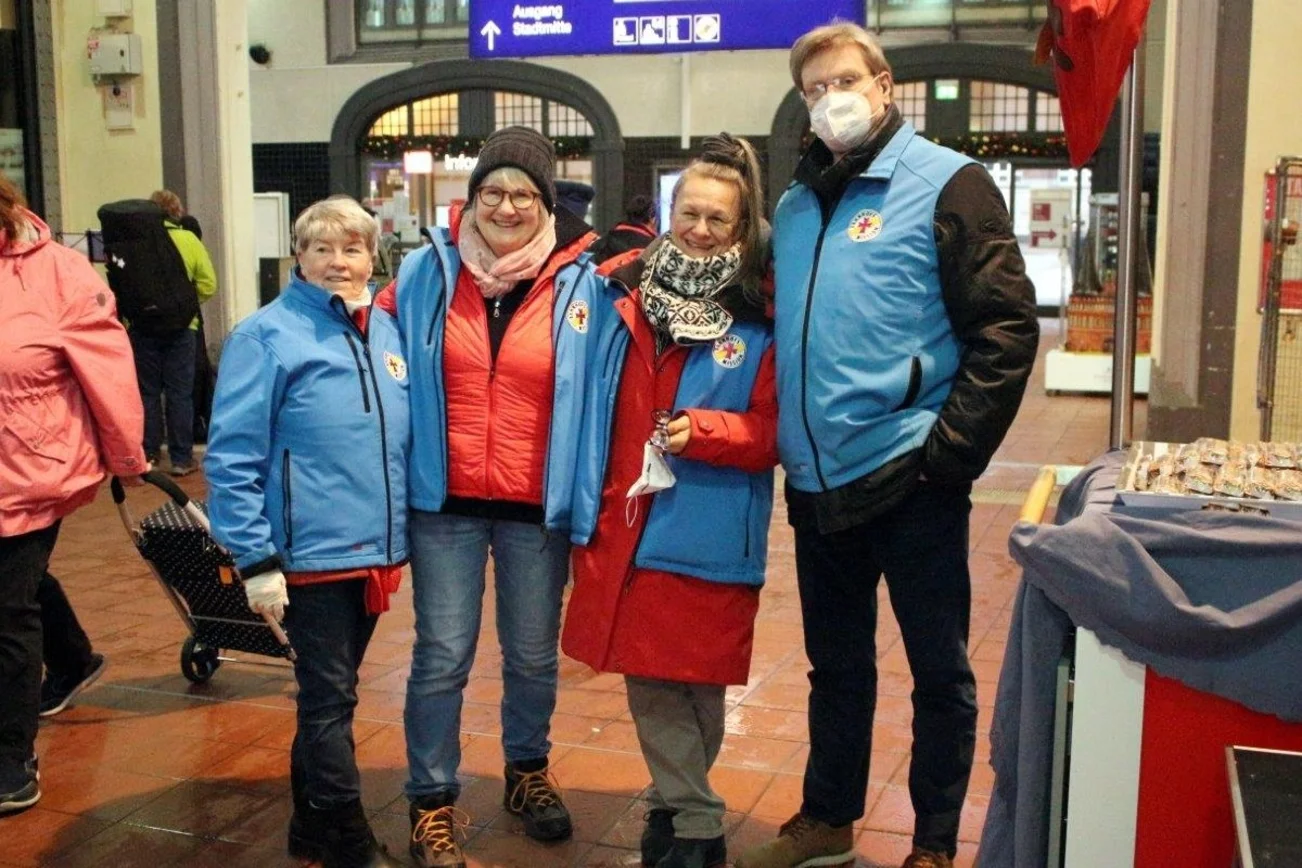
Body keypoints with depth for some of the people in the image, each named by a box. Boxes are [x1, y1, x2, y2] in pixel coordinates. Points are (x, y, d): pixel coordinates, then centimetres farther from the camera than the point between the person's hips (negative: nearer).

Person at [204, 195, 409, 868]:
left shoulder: (386, 331, 9)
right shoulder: (267, 336, -10)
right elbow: (231, 458, -12)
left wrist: (398, 532, 16)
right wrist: (255, 559, -16)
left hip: (374, 549, 6)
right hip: (310, 553, -6)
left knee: (329, 693, 18)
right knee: (330, 697, 2)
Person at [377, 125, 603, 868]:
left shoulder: (581, 283, -5)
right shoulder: (426, 272, -2)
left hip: (538, 505, 0)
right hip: (445, 501, 0)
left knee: (533, 654, 15)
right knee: (442, 656, 4)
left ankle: (529, 772, 39)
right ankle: (432, 803, 20)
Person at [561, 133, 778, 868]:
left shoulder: (761, 321, -4)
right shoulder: (630, 302, 9)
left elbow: (771, 432, -7)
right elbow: (600, 414, 16)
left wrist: (702, 431, -21)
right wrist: (587, 512, 11)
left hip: (708, 537, -4)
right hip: (624, 526, 5)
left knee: (694, 680, 6)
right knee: (647, 677, 11)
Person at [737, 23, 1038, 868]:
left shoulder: (947, 182, -6)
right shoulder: (796, 204, 13)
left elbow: (1007, 327, -11)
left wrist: (952, 451, -16)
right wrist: (788, 444, 13)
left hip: (910, 478, -6)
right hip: (817, 480, 6)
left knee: (939, 669, 7)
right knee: (836, 662, 18)